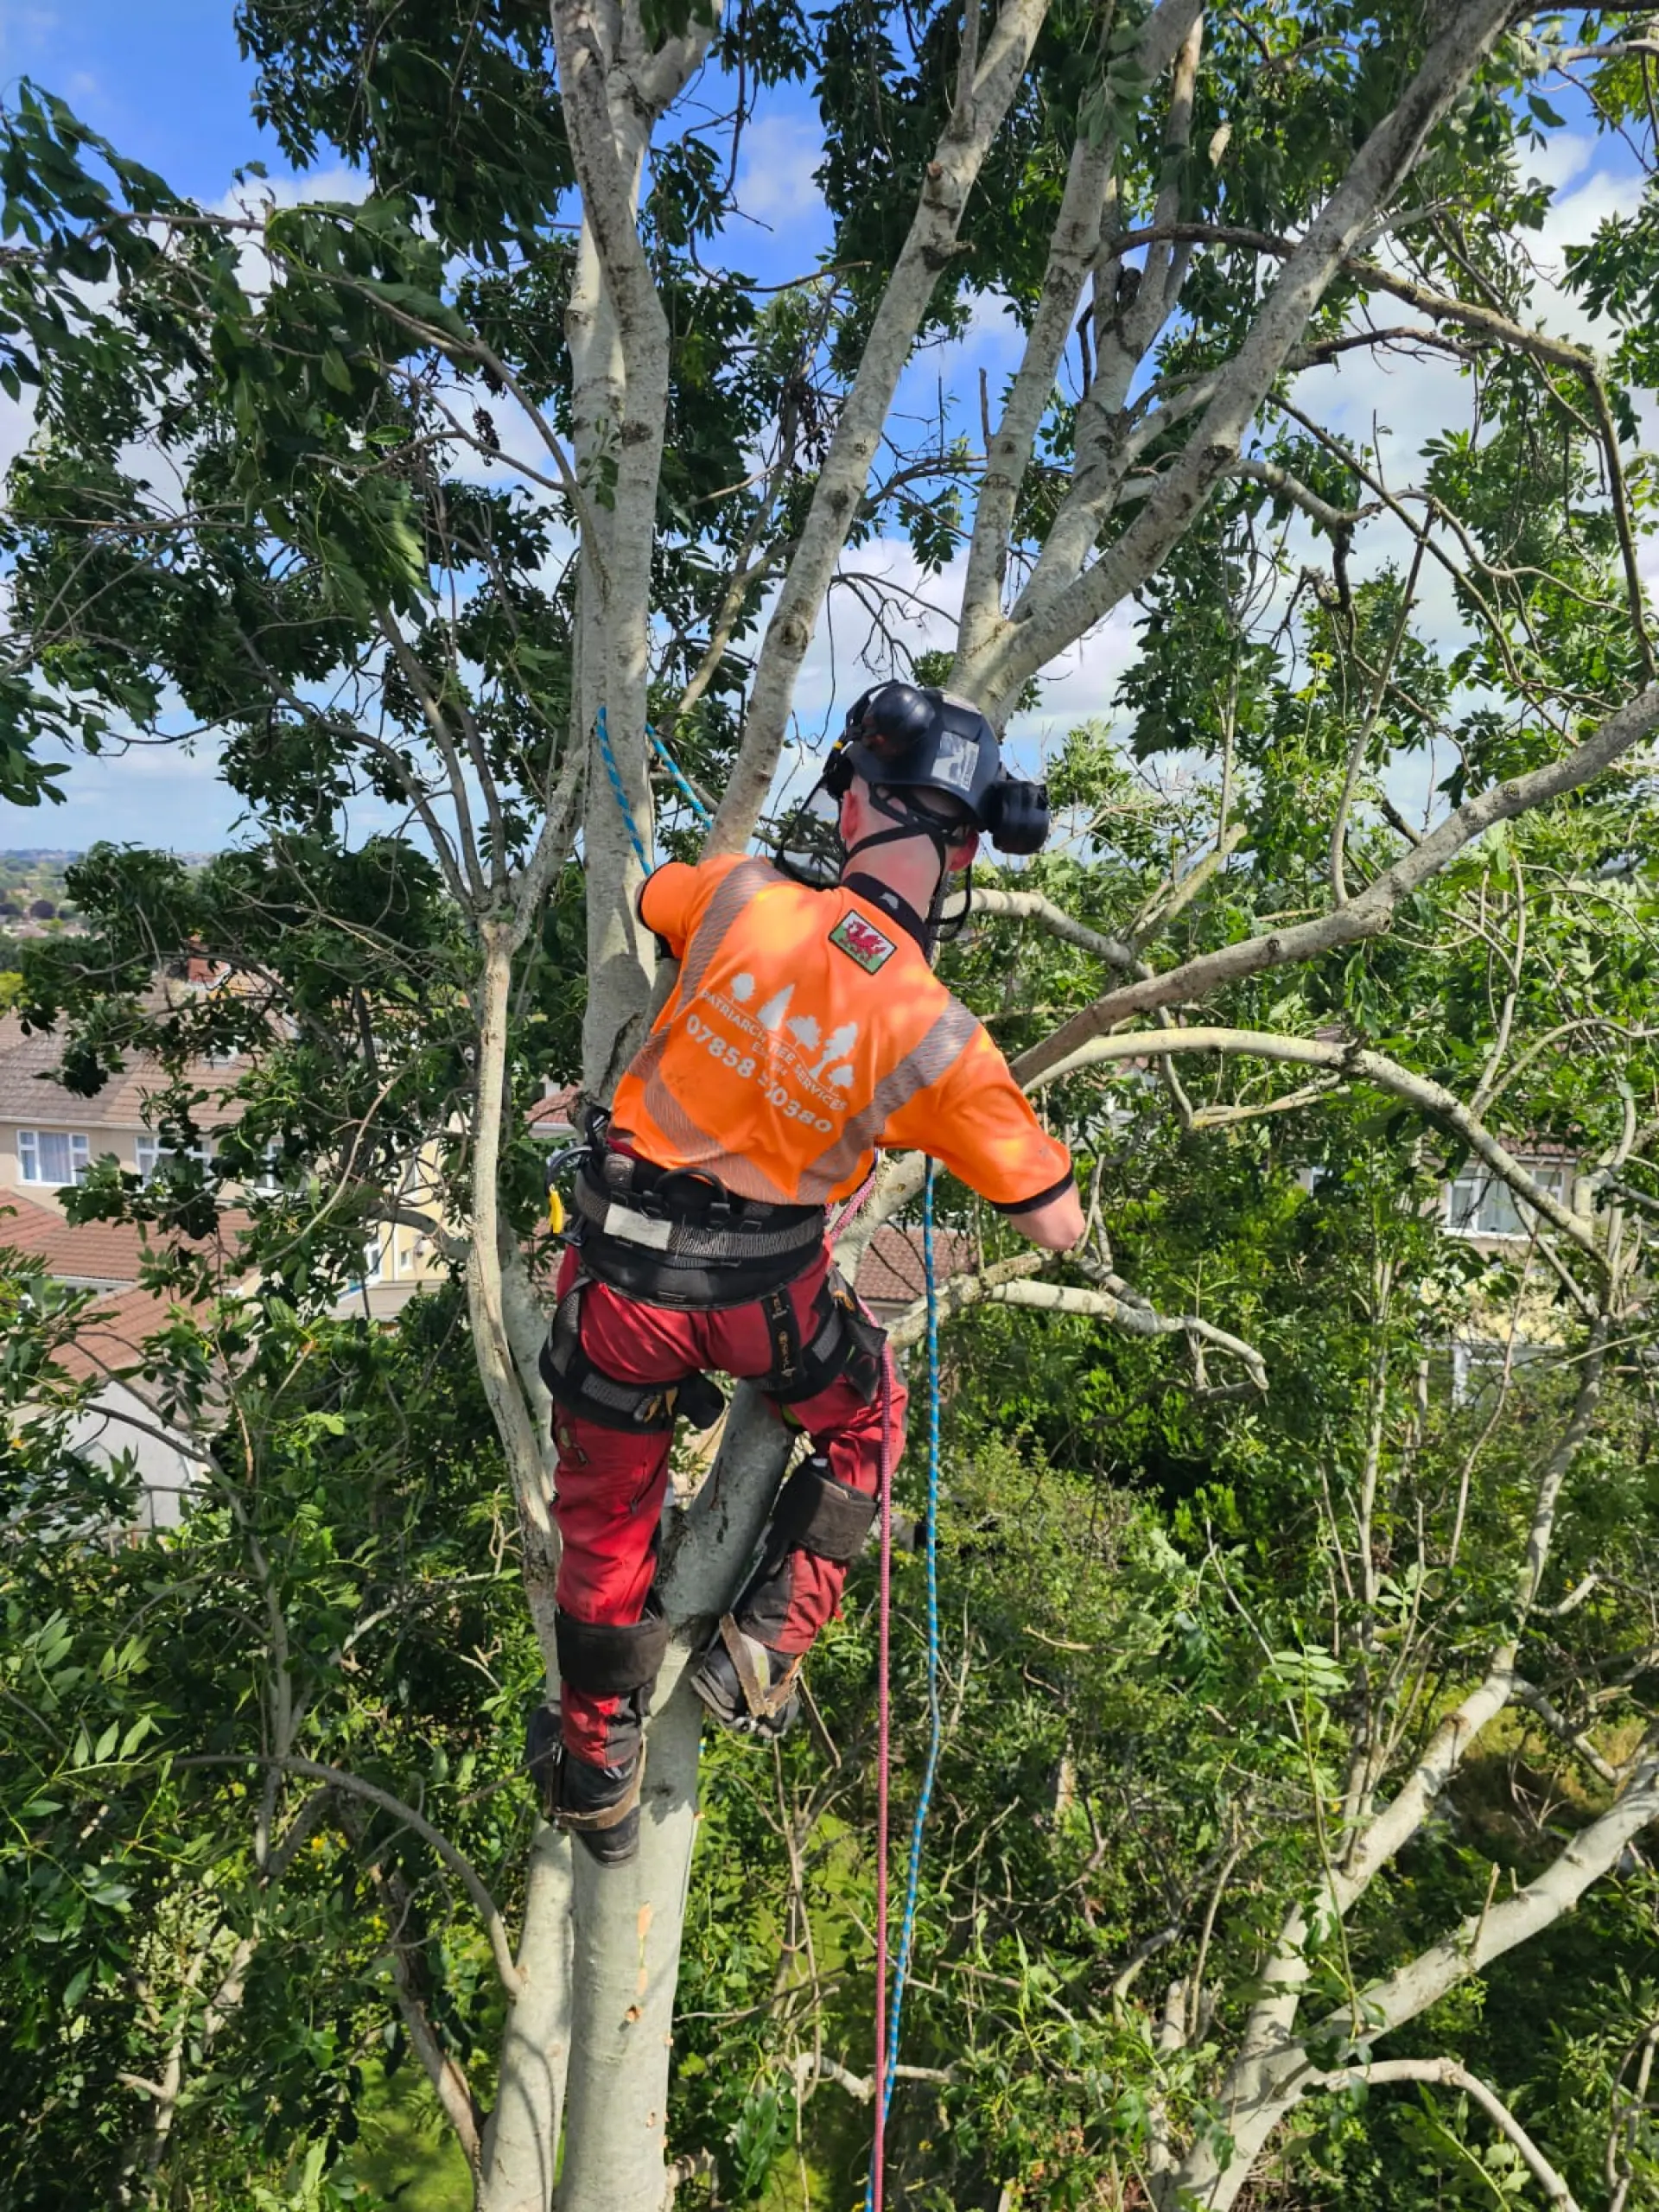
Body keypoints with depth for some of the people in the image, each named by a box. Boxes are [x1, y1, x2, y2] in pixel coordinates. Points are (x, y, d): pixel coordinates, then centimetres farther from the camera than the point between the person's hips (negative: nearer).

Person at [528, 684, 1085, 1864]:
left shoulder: (743, 899, -15)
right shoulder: (941, 1044, -17)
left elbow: (647, 894, 11)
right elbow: (1061, 1225, -7)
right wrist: (1005, 1114, 12)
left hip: (619, 1275, 2)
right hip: (765, 1291, -1)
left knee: (608, 1514, 22)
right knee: (864, 1421, 32)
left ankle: (598, 1776, 40)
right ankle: (763, 1651, 27)